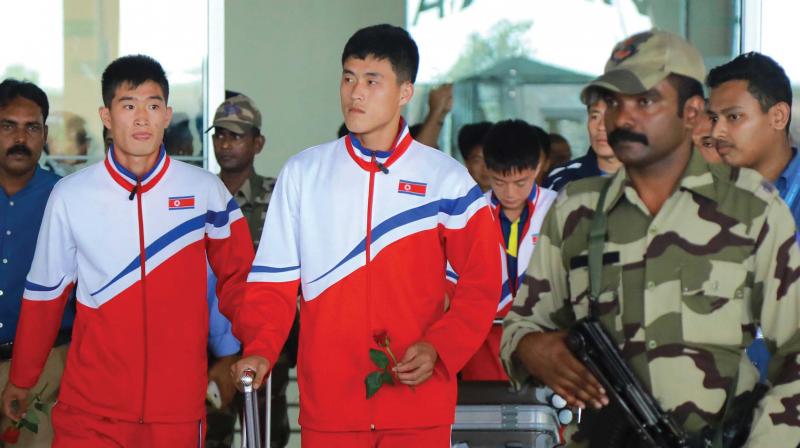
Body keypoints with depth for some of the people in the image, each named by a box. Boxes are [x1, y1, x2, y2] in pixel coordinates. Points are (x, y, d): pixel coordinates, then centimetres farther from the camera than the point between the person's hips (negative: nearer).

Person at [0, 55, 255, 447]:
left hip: (179, 406, 0)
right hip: (90, 408, 0)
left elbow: (236, 276, 11)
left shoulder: (205, 190, 1)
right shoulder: (70, 195, 1)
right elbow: (45, 293, 10)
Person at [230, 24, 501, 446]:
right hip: (327, 403, 1)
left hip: (419, 401, -1)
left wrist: (438, 349, -12)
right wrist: (260, 350, -12)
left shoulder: (446, 179, 1)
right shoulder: (301, 173, 6)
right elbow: (273, 280, 4)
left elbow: (482, 283, 2)